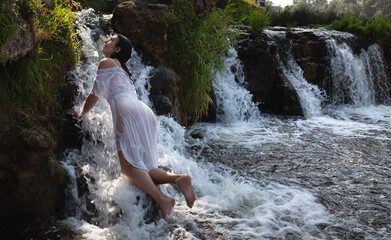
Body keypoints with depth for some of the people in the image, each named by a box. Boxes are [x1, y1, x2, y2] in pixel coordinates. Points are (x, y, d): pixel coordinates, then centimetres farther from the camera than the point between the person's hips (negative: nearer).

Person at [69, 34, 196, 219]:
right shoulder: (123, 69, 37)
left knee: (129, 167, -16)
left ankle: (162, 198, -33)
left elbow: (96, 94, 11)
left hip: (128, 111, -8)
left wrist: (81, 112, 28)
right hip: (146, 114, 8)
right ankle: (178, 178, -23)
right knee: (144, 169, 1)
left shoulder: (106, 63, 13)